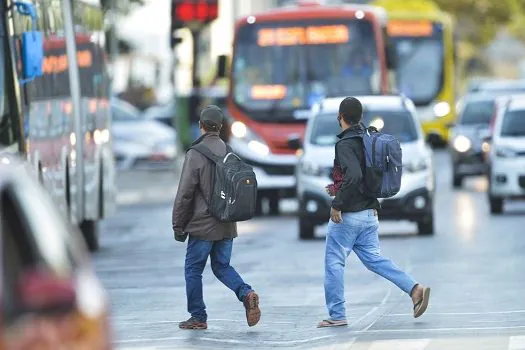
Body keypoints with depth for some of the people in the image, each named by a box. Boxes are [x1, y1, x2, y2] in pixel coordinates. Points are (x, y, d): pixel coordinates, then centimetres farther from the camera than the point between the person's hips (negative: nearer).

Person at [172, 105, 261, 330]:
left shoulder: (195, 155, -13)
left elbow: (184, 193, -13)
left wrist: (178, 225, -4)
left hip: (202, 225, -6)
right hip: (227, 227, 6)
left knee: (193, 269, 7)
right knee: (222, 266, 17)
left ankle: (198, 317, 10)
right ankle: (246, 294, -6)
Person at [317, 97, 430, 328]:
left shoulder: (345, 144, -16)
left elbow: (354, 176, -30)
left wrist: (337, 203, -22)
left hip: (347, 215, -8)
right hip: (369, 213, 8)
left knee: (334, 263, 2)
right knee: (374, 259, 11)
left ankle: (336, 315, 4)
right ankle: (414, 289, -2)